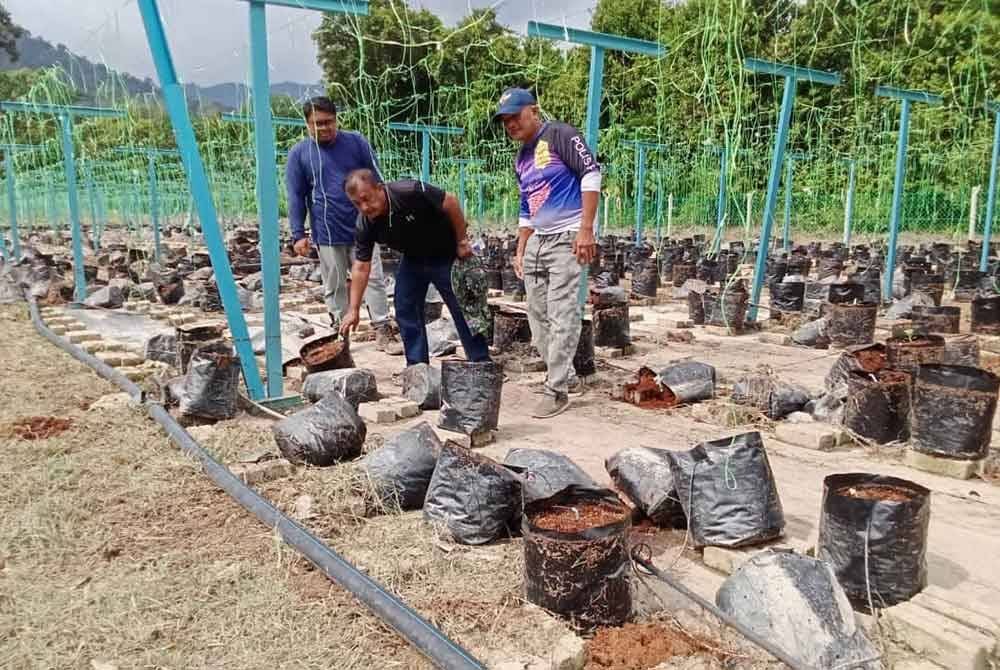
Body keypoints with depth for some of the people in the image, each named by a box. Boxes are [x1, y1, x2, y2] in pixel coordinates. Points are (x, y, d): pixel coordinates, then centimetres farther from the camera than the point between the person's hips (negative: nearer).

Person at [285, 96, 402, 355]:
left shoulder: (357, 142, 3)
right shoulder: (299, 154, 2)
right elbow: (296, 197, 3)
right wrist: (298, 234, -2)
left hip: (363, 227, 0)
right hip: (327, 234, 0)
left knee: (374, 279, 0)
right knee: (334, 286, 8)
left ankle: (383, 330, 5)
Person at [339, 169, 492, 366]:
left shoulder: (410, 192, -33)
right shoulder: (366, 225, -17)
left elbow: (450, 202, -22)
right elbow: (361, 267, -11)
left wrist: (462, 241, -17)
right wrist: (353, 310, -14)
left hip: (446, 255, -5)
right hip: (413, 259, 5)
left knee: (463, 309, -3)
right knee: (405, 310, 0)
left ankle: (481, 363, 7)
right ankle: (417, 366, 12)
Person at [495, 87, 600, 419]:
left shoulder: (560, 135, -5)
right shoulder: (521, 159, 18)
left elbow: (591, 174, -13)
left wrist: (586, 229, -19)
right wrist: (520, 251, 18)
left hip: (566, 238, -8)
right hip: (536, 241, 8)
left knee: (561, 316, -11)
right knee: (538, 316, 7)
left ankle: (555, 391, -6)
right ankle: (566, 376, 21)